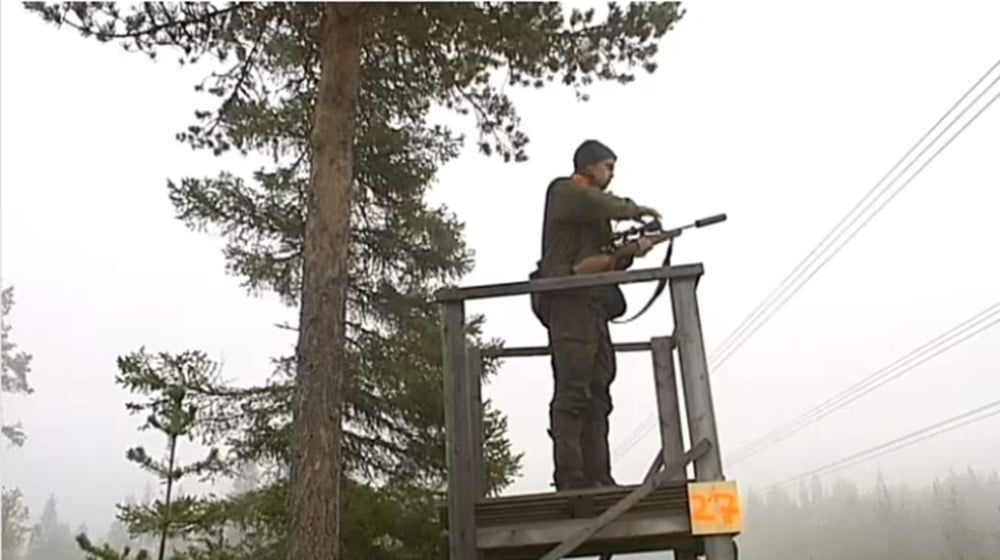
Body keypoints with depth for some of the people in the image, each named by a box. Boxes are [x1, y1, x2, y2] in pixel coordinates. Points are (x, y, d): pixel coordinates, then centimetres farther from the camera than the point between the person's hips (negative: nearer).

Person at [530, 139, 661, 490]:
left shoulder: (595, 214, 32)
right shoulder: (564, 191, 7)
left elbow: (607, 261, 24)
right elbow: (602, 204, -15)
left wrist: (631, 252, 5)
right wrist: (635, 210, 0)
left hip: (593, 306, 9)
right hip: (569, 299, -9)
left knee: (597, 394, 1)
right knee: (573, 392, -16)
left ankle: (597, 478, -2)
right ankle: (570, 479, -19)